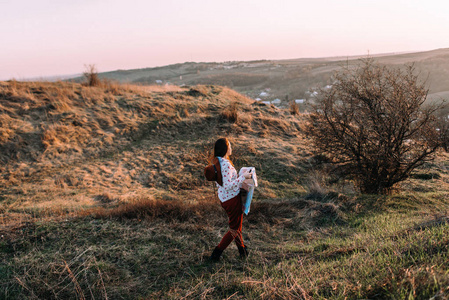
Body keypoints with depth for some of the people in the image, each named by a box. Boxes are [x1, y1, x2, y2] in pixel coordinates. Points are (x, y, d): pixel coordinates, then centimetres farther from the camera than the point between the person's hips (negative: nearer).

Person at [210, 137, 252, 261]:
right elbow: (228, 185, -29)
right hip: (232, 199, -9)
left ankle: (243, 250, 42)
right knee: (235, 229, 8)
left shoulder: (216, 161, 3)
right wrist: (243, 176, -21)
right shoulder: (226, 164, -27)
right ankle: (216, 253, 14)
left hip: (224, 198, 9)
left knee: (236, 224, 25)